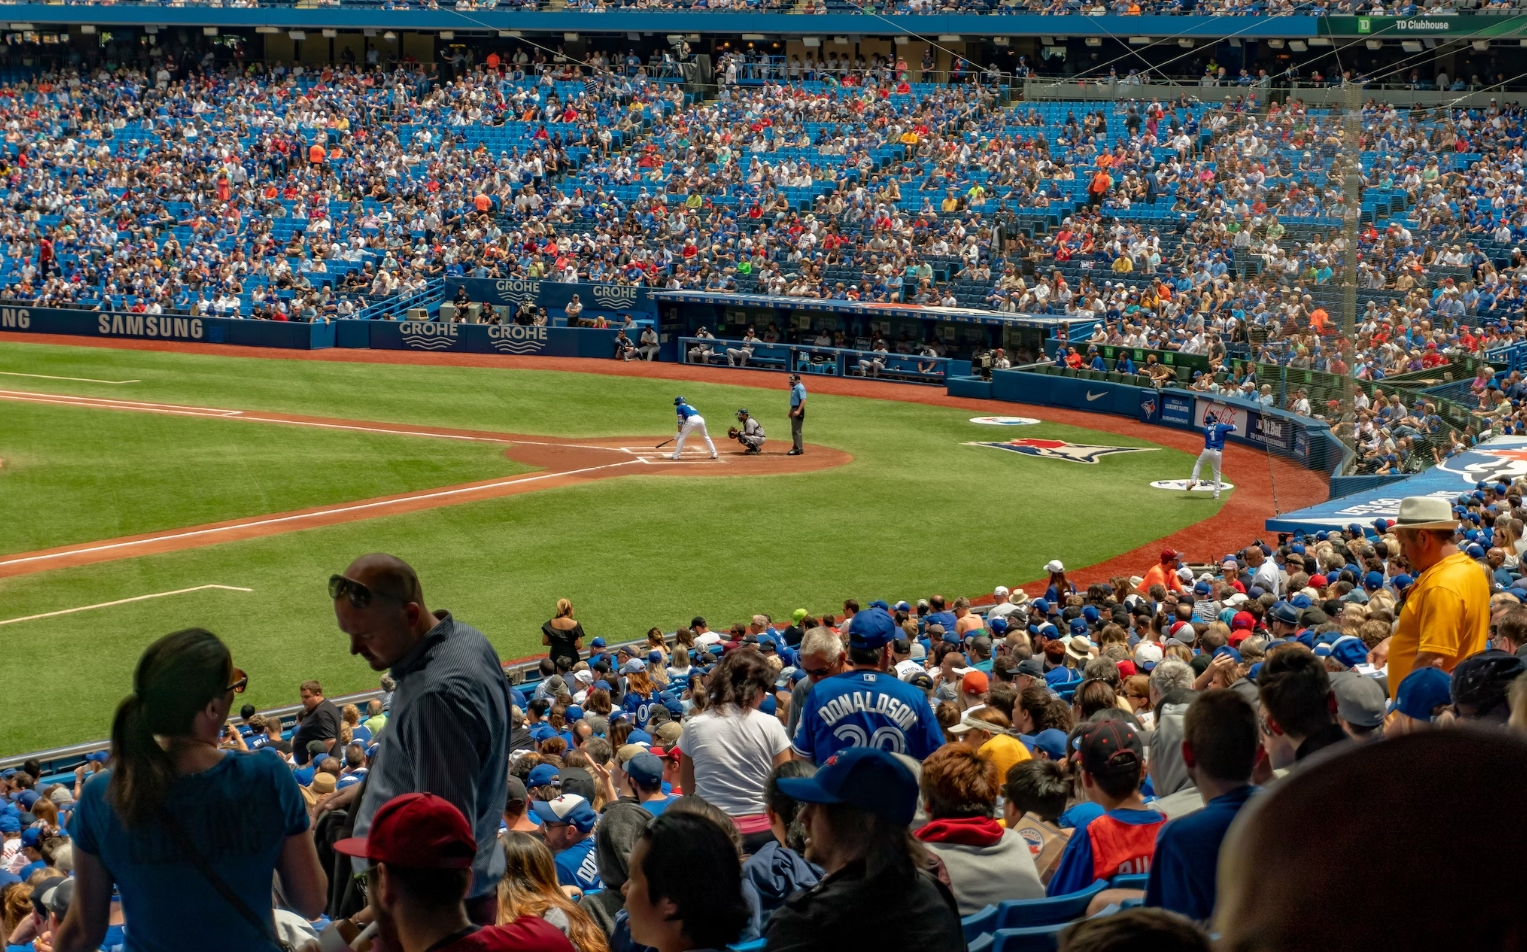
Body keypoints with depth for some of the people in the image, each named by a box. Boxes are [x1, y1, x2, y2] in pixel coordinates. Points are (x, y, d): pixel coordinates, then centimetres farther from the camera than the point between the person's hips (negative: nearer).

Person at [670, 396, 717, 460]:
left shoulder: (679, 407, 17)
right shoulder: (689, 406, 36)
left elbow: (680, 421, 8)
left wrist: (679, 432, 11)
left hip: (692, 420, -6)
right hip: (701, 419, 6)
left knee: (682, 437, 4)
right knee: (706, 436, 23)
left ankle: (675, 456, -1)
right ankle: (714, 454, 21)